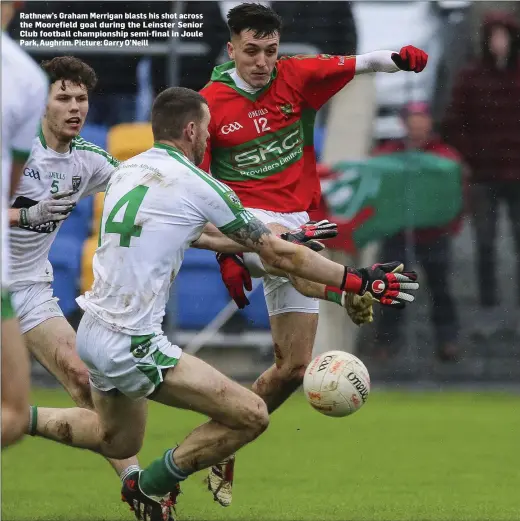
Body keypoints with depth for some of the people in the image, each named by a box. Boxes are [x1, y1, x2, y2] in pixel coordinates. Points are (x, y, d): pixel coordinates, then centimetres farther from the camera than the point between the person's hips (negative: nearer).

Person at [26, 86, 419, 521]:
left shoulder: (127, 170, 11)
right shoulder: (197, 185, -12)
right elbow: (278, 254, -6)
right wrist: (360, 281, 1)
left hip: (92, 332, 9)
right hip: (131, 347, -9)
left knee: (118, 441, 31)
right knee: (251, 416, -8)